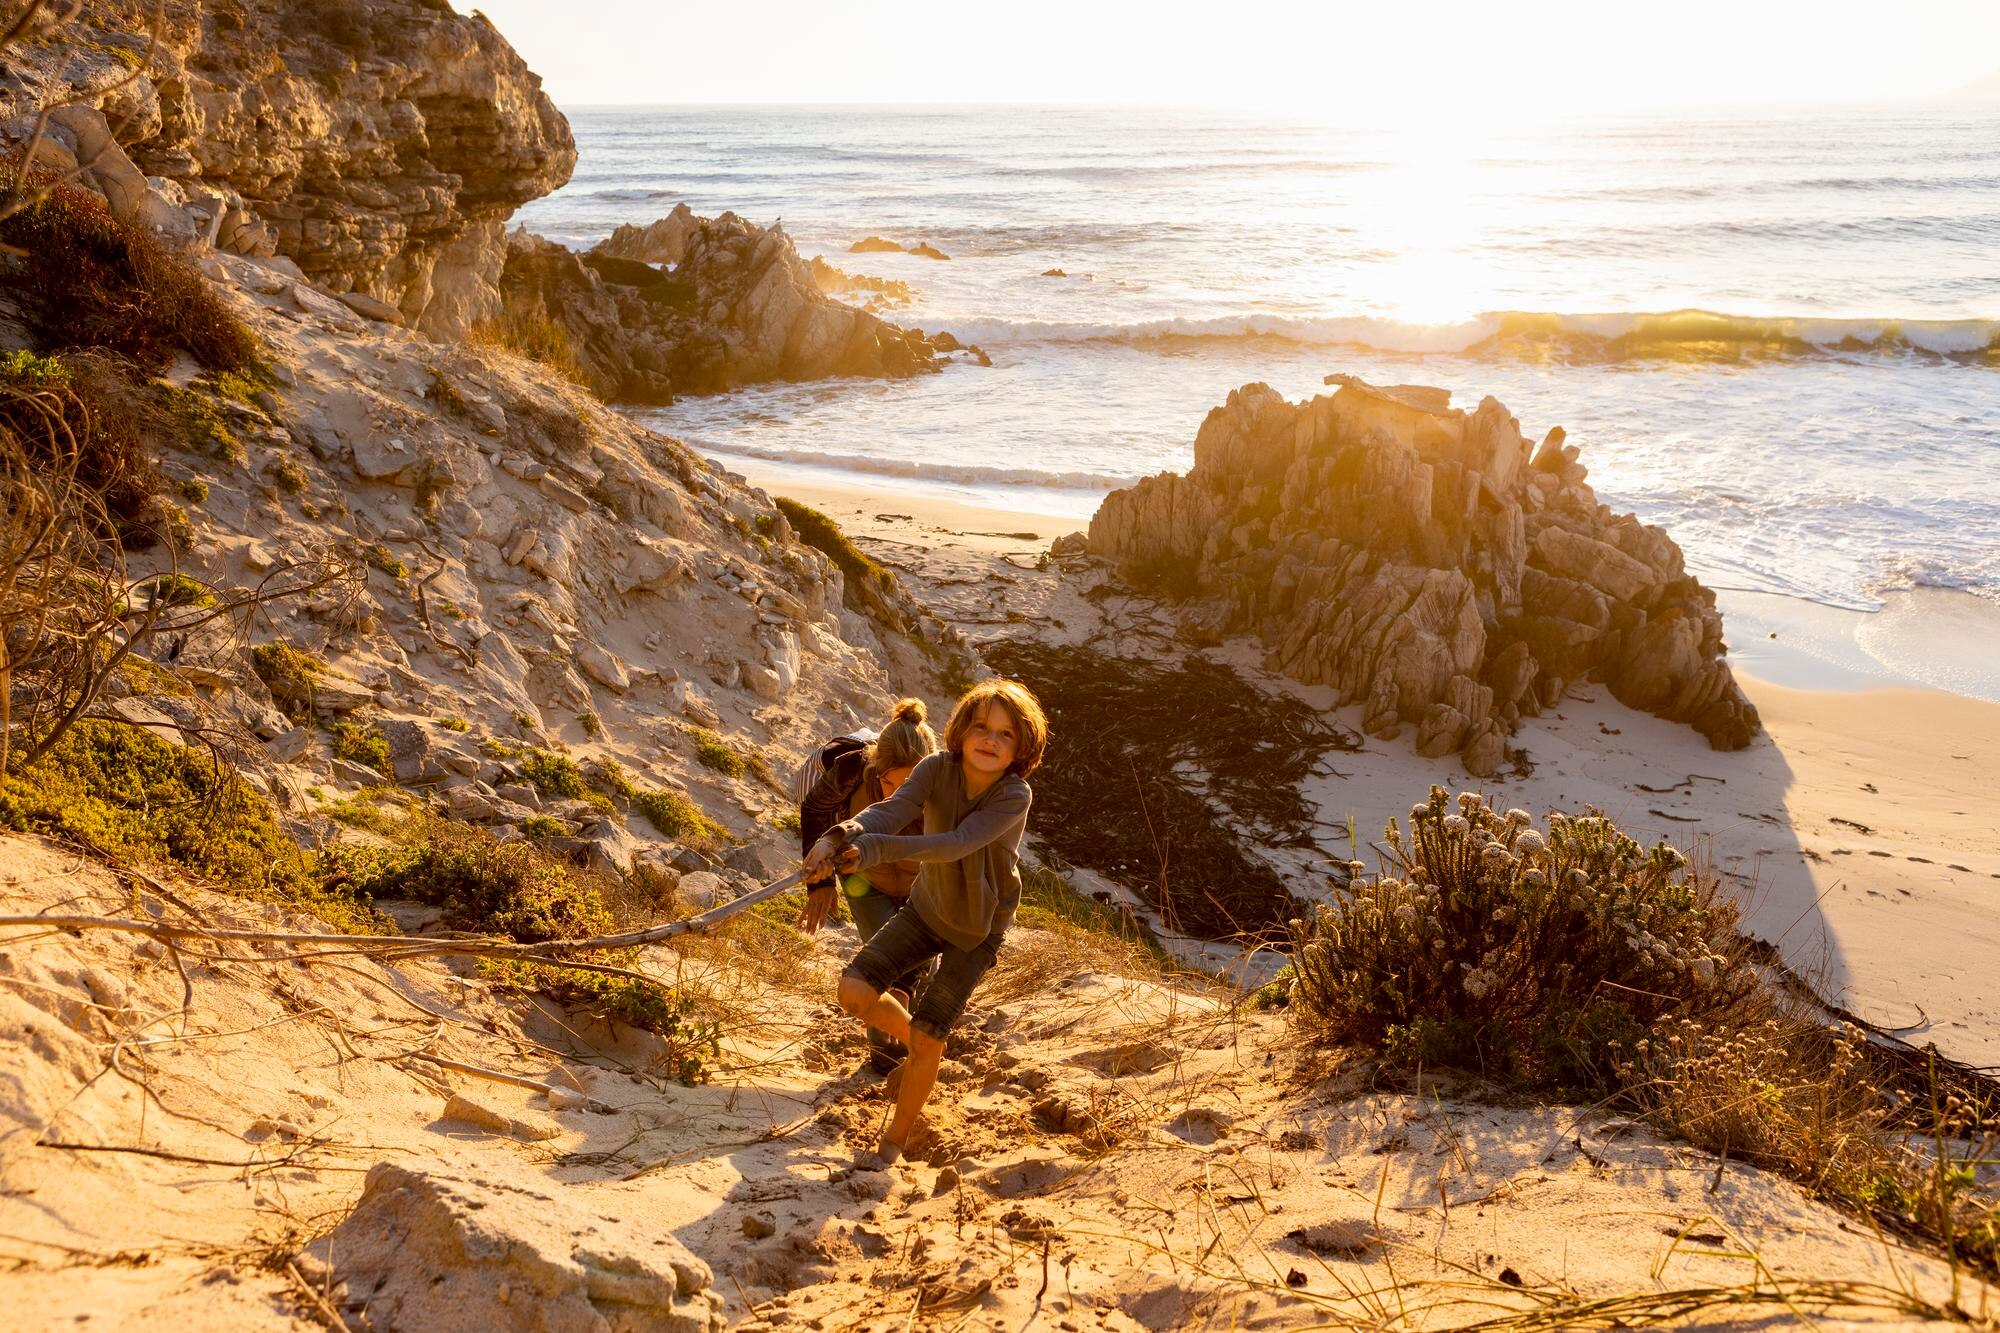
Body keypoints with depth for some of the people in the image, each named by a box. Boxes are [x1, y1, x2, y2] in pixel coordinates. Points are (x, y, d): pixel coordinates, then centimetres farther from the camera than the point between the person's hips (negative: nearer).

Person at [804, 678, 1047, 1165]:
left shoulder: (1015, 796, -29)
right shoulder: (938, 768, -19)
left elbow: (956, 845, -42)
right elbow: (891, 809, -36)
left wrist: (874, 848, -54)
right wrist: (839, 836, -57)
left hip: (977, 929, -4)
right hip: (927, 909, 4)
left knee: (927, 1039, -5)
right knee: (854, 990, -9)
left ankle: (895, 1139, 19)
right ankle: (913, 1039, 23)